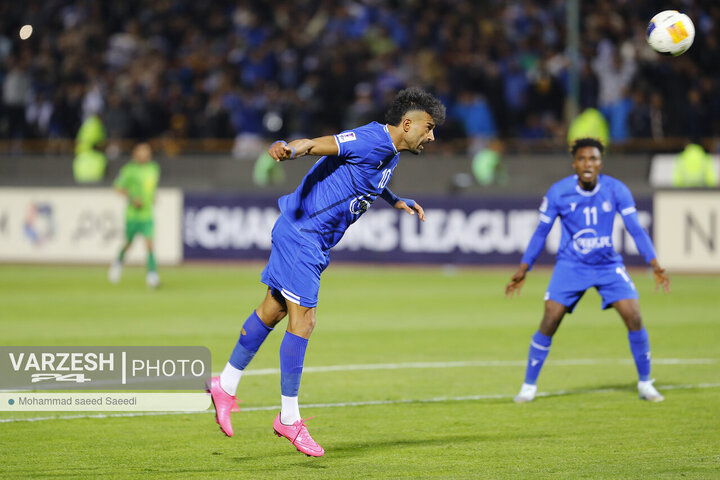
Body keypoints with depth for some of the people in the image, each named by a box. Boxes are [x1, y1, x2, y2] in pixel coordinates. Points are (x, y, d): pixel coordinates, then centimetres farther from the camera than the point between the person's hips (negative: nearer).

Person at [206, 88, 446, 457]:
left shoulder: (390, 152, 13)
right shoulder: (373, 141, -18)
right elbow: (319, 144, -29)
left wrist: (397, 201, 41)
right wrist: (290, 148, -49)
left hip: (313, 240, 10)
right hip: (302, 234, -10)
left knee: (272, 311, 17)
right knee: (303, 321, -9)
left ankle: (225, 386, 29)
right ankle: (289, 419, -3)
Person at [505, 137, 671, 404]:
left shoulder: (616, 190, -10)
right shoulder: (558, 193, -10)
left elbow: (636, 229, -6)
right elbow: (541, 232, 1)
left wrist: (654, 263, -18)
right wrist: (523, 269, -1)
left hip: (608, 265, 1)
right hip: (571, 266, -1)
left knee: (634, 317, -13)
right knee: (549, 322, -13)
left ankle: (645, 383, 4)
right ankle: (529, 385, 3)